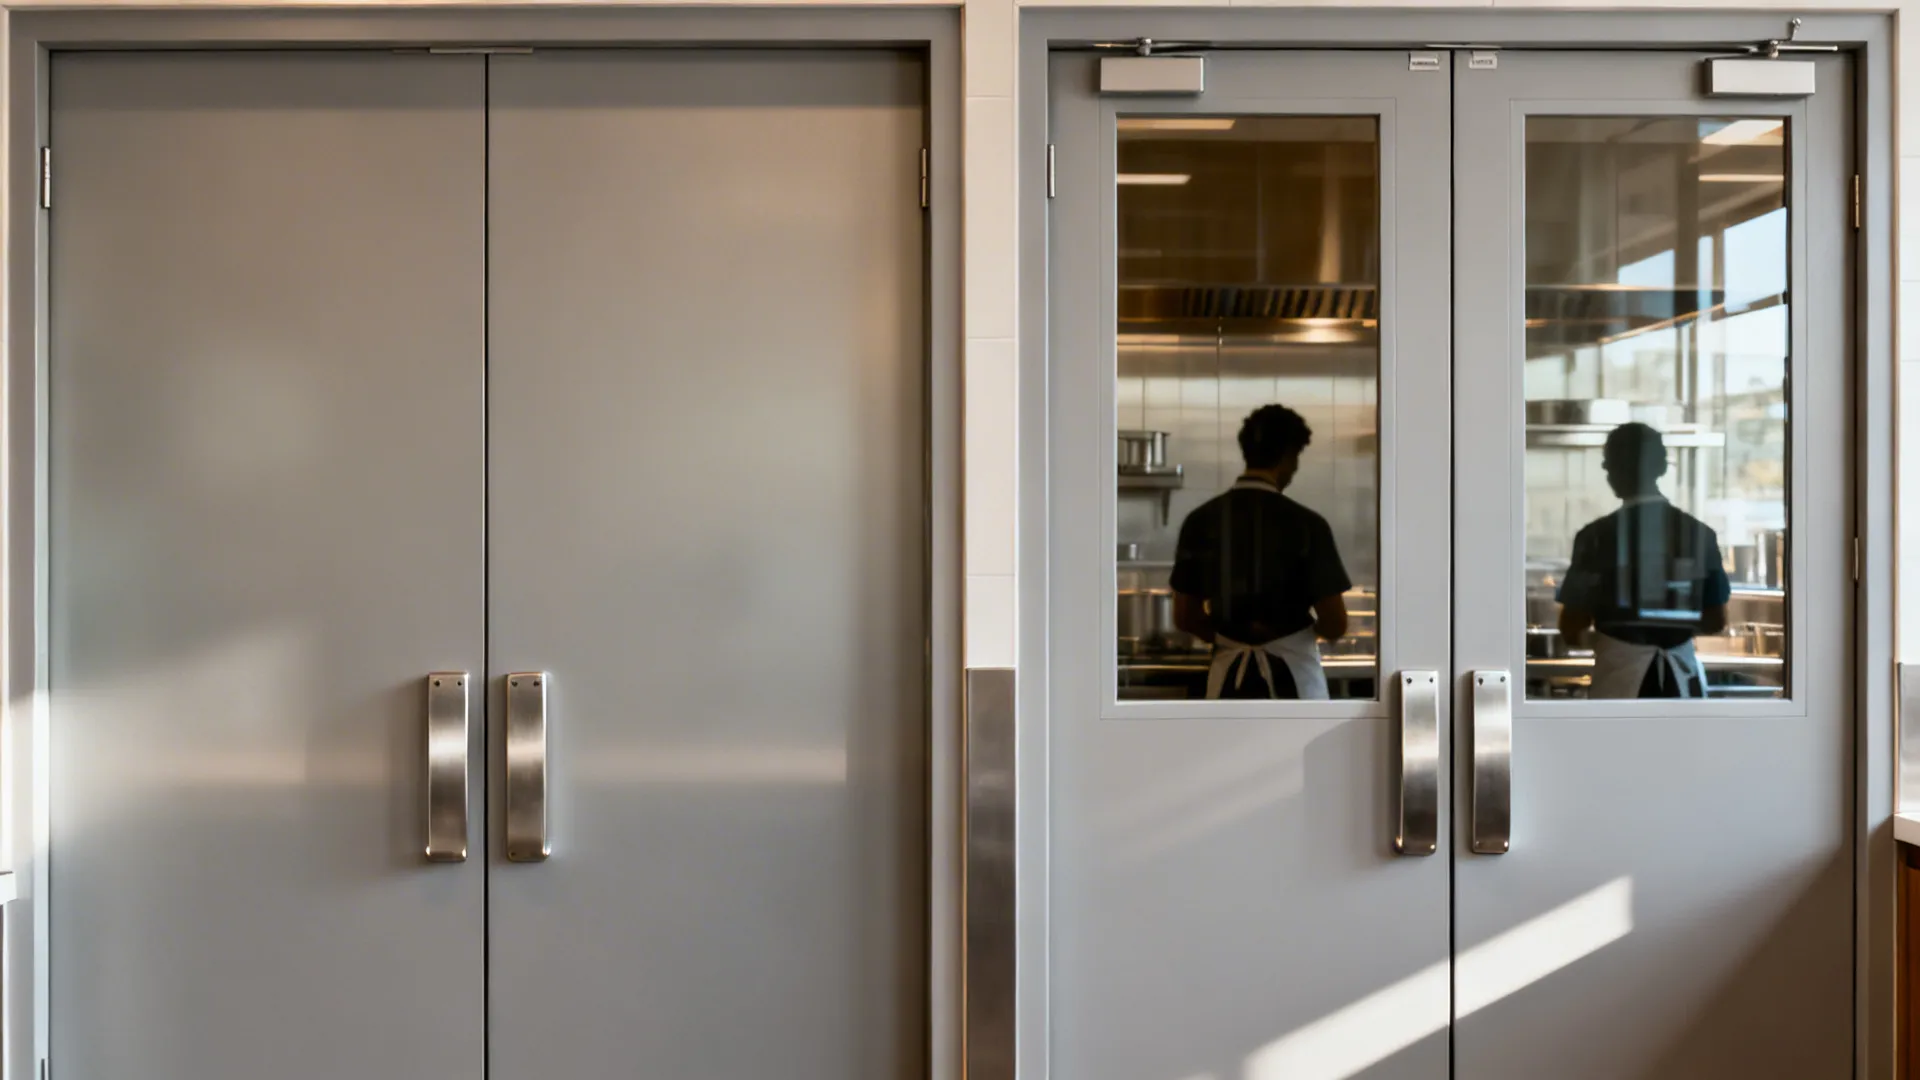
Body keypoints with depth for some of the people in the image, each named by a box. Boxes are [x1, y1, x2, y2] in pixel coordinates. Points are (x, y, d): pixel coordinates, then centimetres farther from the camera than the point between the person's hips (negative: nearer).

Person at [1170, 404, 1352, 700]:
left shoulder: (1201, 521, -2)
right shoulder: (1304, 523, -12)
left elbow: (1184, 615, 4)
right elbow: (1335, 624, -9)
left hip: (1229, 677, 3)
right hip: (1292, 676, -3)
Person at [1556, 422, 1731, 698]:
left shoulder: (1599, 536, -9)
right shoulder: (1698, 533, 2)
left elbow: (1571, 626, -5)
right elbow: (1717, 620, 8)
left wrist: (1589, 637, 18)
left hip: (1620, 678, -3)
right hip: (1681, 677, 3)